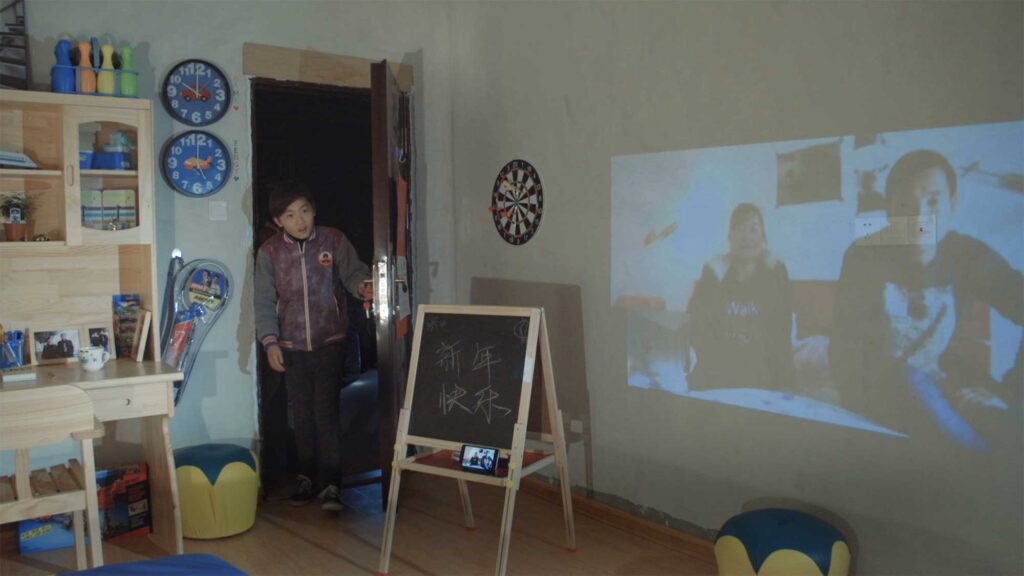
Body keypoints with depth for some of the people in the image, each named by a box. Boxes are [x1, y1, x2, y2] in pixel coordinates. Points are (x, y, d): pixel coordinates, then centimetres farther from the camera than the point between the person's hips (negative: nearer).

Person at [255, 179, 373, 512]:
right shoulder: (269, 252, 0)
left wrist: (363, 286, -33)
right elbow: (264, 301, 1)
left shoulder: (334, 241, -3)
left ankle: (329, 484, 1)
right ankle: (308, 477, 27)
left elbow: (352, 273, -9)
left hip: (329, 343, -2)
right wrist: (270, 342, -8)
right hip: (291, 347, 2)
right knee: (301, 416, 12)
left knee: (326, 414, -6)